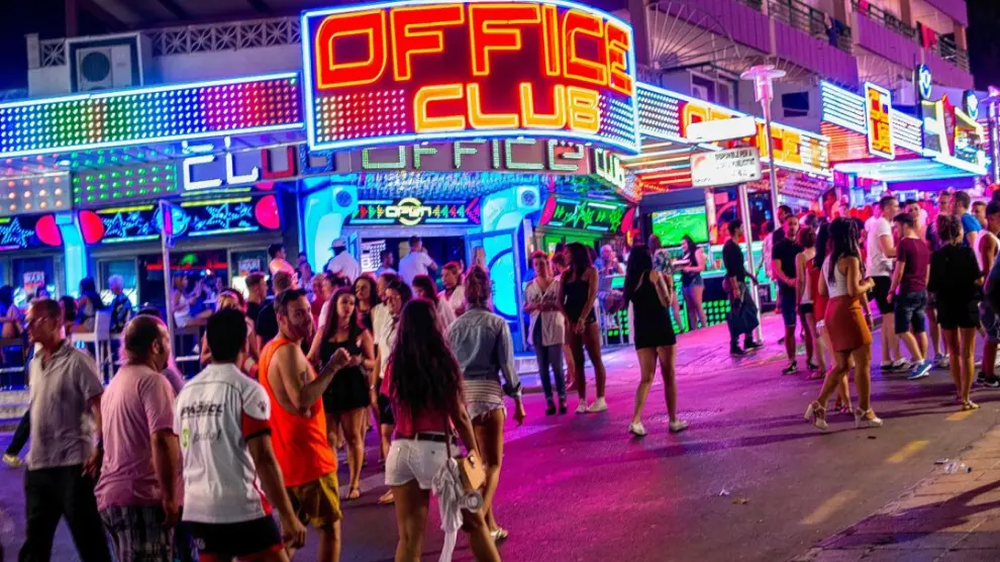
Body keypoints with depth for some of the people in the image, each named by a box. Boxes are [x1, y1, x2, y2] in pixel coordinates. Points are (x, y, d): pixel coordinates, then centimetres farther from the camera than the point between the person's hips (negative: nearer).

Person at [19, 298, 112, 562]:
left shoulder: (77, 361, -8)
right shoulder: (34, 364, 15)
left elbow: (100, 407, -14)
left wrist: (100, 449, -24)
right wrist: (33, 453, 15)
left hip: (73, 465, -7)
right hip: (38, 466, 8)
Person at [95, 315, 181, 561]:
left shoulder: (115, 384, 20)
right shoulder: (152, 380, -10)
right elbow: (162, 439, -21)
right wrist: (170, 496, -20)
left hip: (112, 494, 10)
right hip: (142, 497, -10)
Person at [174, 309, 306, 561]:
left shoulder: (186, 392, 7)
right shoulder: (247, 389, -11)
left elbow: (181, 455, 16)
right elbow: (263, 458, -17)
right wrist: (289, 517, -14)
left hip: (197, 510, 6)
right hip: (243, 510, -6)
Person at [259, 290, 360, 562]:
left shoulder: (272, 348, 14)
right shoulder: (289, 350, -18)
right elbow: (302, 400, -29)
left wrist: (334, 367, 14)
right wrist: (333, 366, -24)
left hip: (286, 455, 10)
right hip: (307, 455, -10)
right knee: (330, 525, 0)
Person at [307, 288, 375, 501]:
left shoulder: (361, 333, 1)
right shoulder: (323, 332, 8)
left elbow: (372, 363, 1)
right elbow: (311, 360, 10)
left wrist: (359, 360, -19)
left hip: (352, 389, -2)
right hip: (327, 389, 2)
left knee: (353, 437, 1)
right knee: (328, 438, 3)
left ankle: (354, 483, 9)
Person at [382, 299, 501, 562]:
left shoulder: (395, 365, 2)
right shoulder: (444, 363, -7)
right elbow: (460, 417, -5)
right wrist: (476, 456, 3)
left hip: (401, 450, 3)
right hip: (437, 449, -3)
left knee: (409, 536, 7)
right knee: (474, 523, 14)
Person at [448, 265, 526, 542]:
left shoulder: (454, 326, 8)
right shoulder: (497, 323, -2)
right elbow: (507, 364, -4)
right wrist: (518, 400, 5)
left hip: (459, 395, 4)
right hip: (488, 392, -4)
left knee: (477, 462, 17)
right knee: (493, 463, 2)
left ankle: (490, 525, 23)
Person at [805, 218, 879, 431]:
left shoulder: (829, 260, 13)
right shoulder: (851, 259, -11)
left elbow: (822, 290, 17)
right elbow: (854, 290, -18)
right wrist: (868, 284, -1)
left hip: (833, 312, 8)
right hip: (848, 312, -8)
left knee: (842, 365, 12)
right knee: (863, 362, 2)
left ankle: (819, 406, 1)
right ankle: (864, 411, 6)